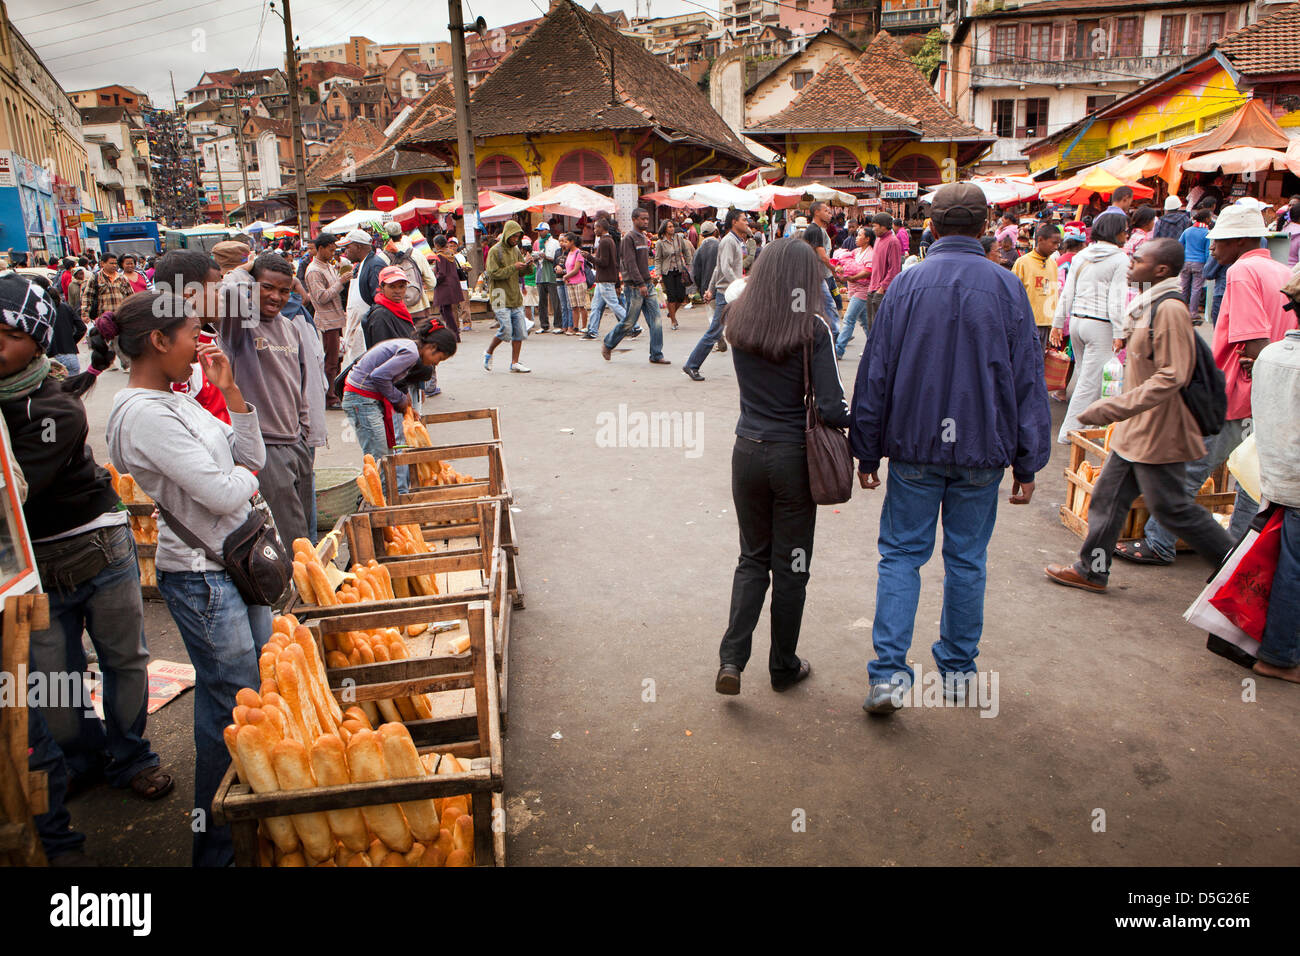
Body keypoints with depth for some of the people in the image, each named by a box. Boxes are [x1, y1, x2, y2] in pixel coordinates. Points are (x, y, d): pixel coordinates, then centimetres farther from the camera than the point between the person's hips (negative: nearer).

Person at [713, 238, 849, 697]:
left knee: (753, 559, 18)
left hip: (748, 452, 4)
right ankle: (783, 666, 27)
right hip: (794, 457, -3)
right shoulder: (813, 329, -14)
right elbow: (831, 409, -15)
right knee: (790, 566, 12)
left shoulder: (738, 321, -2)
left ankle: (731, 657, 6)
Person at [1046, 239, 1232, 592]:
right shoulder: (1152, 304, 11)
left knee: (1171, 506, 2)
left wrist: (1114, 407, -29)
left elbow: (1171, 377, -26)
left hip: (1158, 432, -10)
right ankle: (1092, 570, 20)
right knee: (1108, 496, 11)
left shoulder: (1170, 309, -20)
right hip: (1136, 430, 10)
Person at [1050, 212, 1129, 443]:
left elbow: (1067, 294, 10)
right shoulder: (1120, 259, -7)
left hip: (1077, 320, 7)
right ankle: (1069, 431, -1)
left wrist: (1057, 324, 15)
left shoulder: (1081, 256, 10)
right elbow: (1117, 299, -13)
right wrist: (1119, 334, -11)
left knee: (1087, 376, 18)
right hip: (1101, 326, -7)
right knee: (1091, 381, -2)